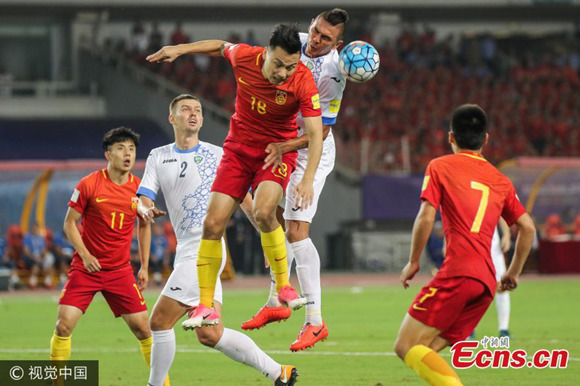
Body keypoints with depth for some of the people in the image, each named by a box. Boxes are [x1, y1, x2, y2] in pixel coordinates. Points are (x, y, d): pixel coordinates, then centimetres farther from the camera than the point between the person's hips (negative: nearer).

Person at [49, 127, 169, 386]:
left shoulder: (139, 188, 1)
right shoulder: (89, 185, -8)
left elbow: (144, 226, 15)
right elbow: (69, 224, -2)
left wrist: (144, 267, 11)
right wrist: (85, 255, -15)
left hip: (120, 271, 2)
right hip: (86, 267, -2)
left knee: (142, 327, -2)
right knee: (64, 325, -13)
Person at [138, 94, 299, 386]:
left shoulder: (217, 155, 5)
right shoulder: (158, 157, 16)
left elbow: (244, 199, 9)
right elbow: (143, 198, 6)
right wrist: (145, 209, -18)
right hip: (187, 251, 5)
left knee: (160, 320, -11)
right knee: (209, 334, 1)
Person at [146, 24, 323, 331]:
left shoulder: (303, 83, -25)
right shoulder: (244, 57, -18)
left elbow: (315, 135, -27)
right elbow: (221, 46, 7)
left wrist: (307, 180, -38)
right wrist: (180, 49, 7)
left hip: (277, 152, -3)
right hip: (238, 149, 3)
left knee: (263, 212, -30)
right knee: (213, 223, -7)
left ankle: (283, 287, -10)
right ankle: (205, 307, 4)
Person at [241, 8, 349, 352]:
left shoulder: (333, 75, -25)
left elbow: (321, 131, -21)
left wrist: (284, 147, -31)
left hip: (311, 153, -7)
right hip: (280, 146, 7)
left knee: (296, 230, -16)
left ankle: (315, 322, -15)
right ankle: (276, 303, 29)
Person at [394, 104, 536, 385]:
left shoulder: (440, 166, 7)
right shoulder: (500, 181, 21)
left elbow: (426, 217, -3)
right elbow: (528, 227, 19)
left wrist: (413, 262, 7)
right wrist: (514, 273, 29)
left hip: (457, 272, -7)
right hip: (487, 283, 7)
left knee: (406, 347, -9)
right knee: (427, 352, 11)